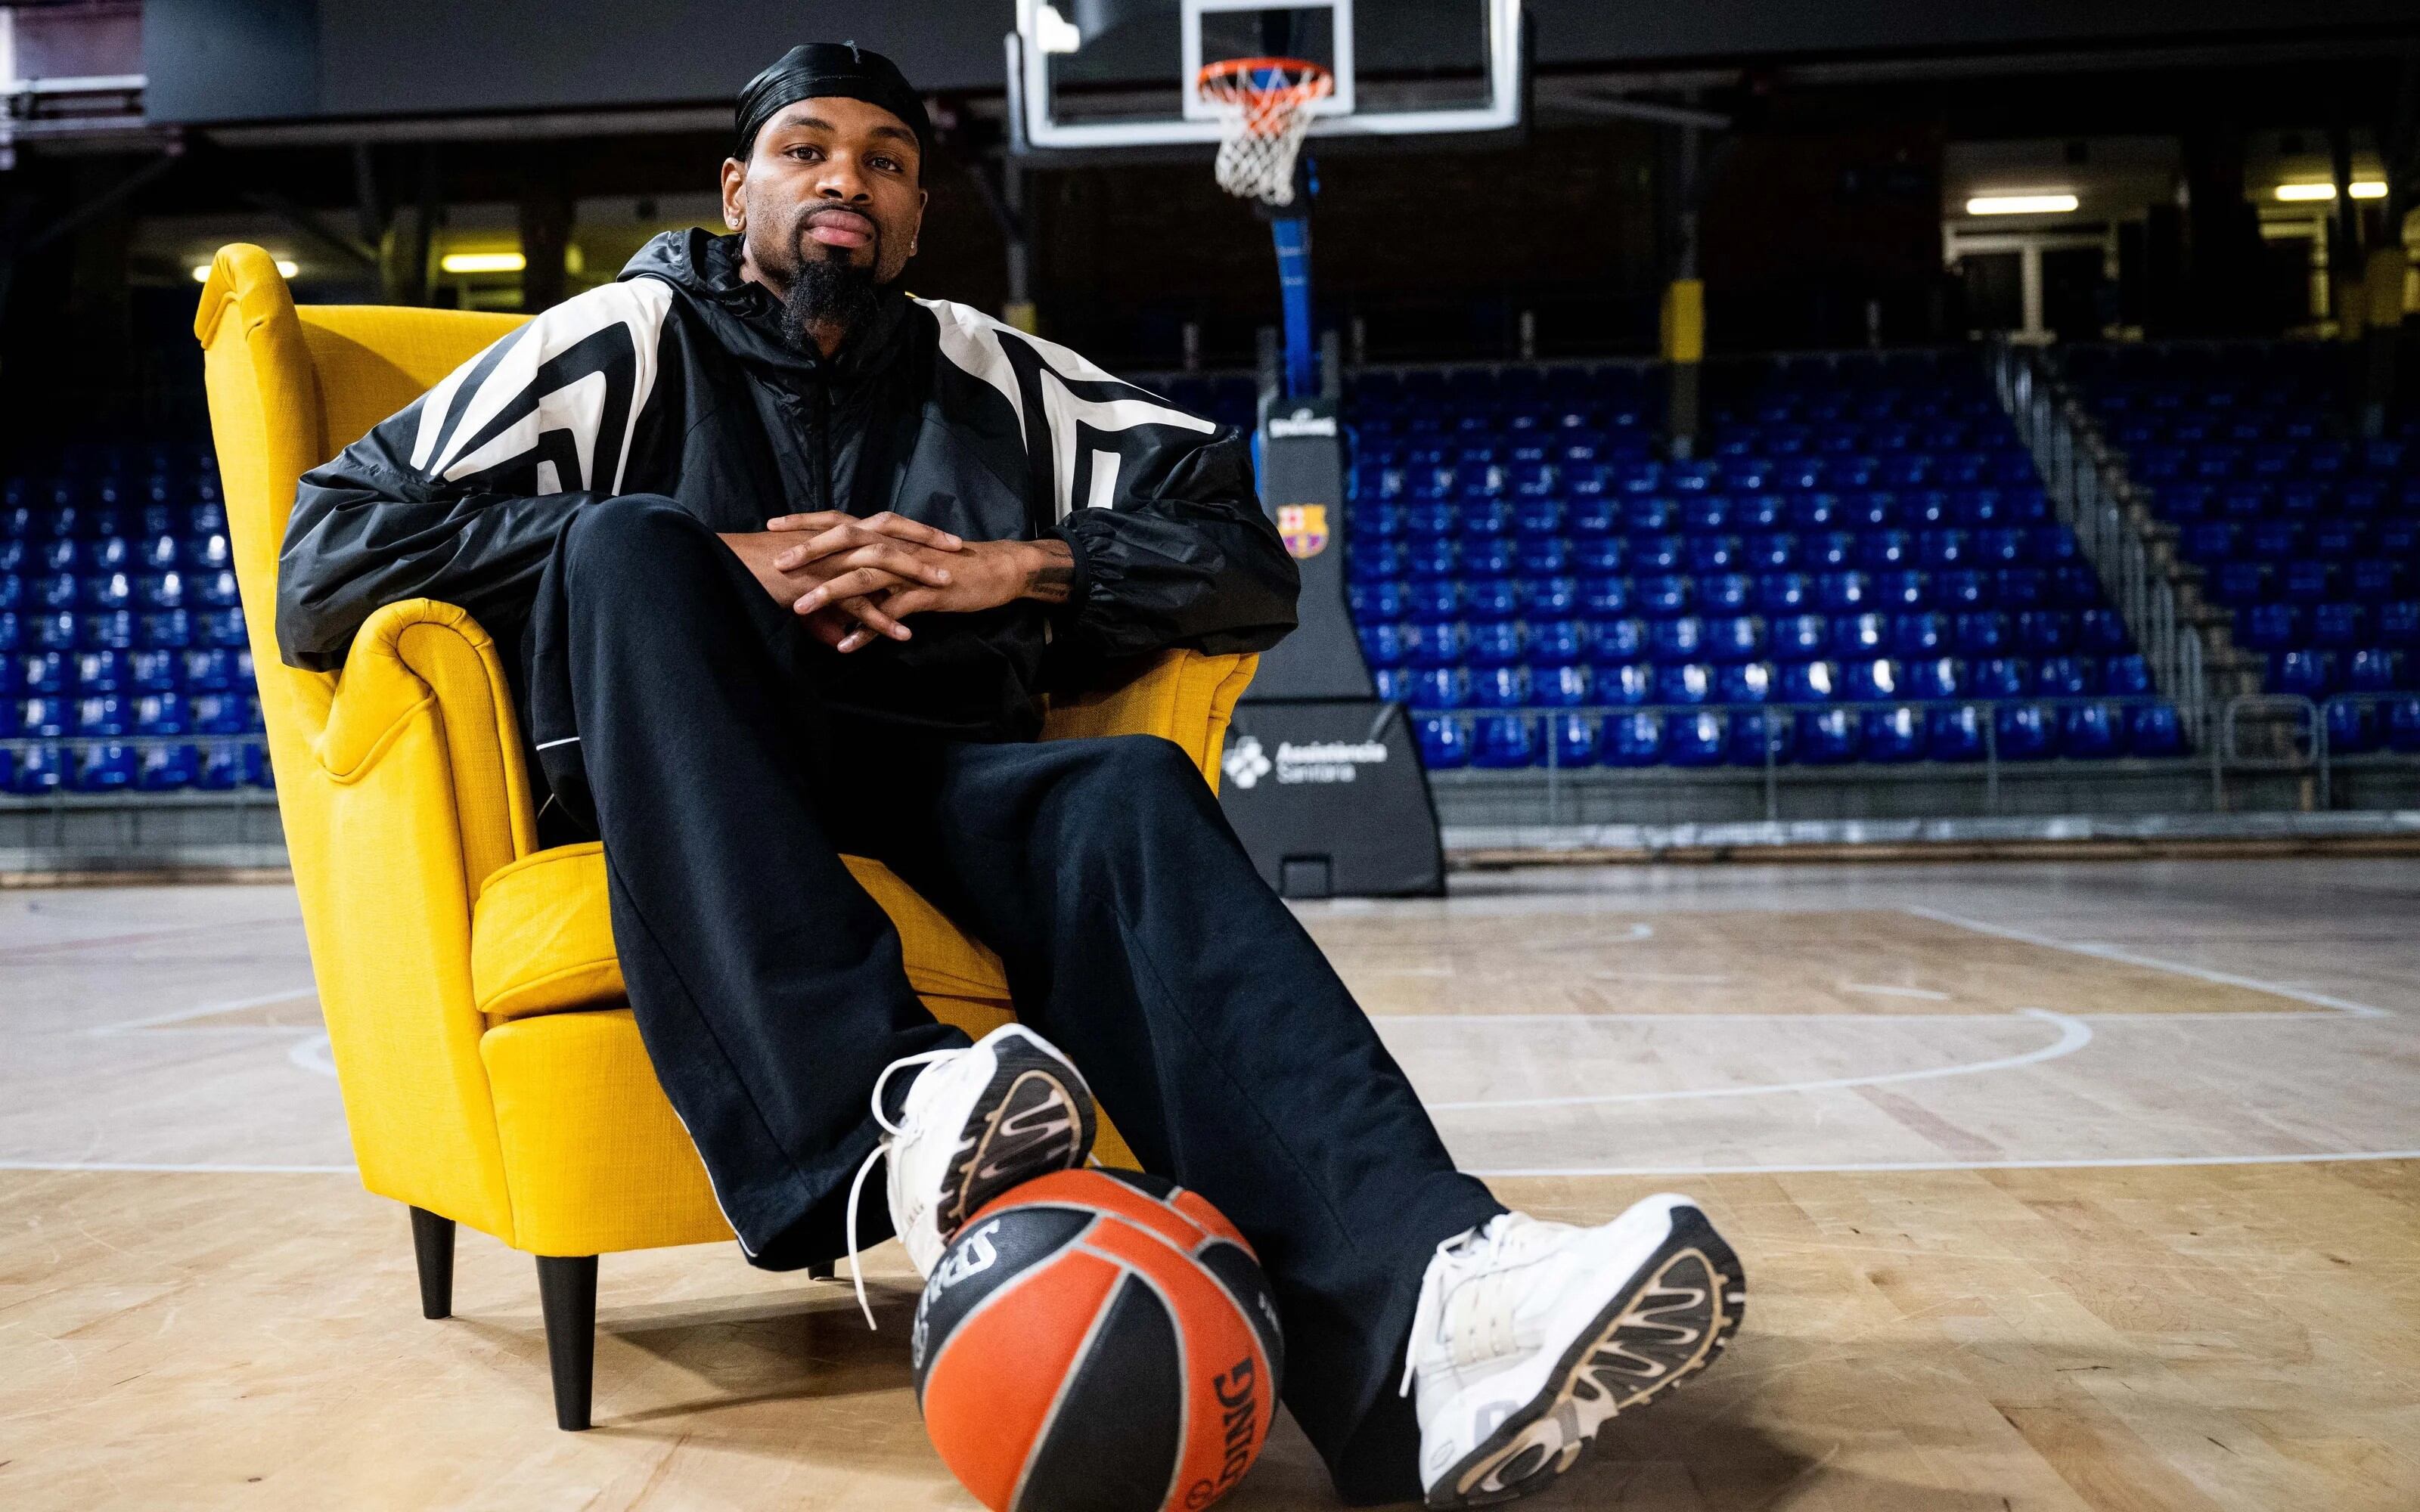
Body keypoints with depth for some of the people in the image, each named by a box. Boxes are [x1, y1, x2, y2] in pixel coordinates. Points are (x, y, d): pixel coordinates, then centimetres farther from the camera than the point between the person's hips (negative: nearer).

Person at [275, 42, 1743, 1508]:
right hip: (681, 790, -1)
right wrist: (717, 564, -10)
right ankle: (895, 1113, -47)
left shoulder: (993, 377, 20)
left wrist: (1013, 569, -4)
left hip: (933, 784, 2)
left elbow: (1246, 556, 13)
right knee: (630, 542, -28)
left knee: (1127, 797, -29)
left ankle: (1420, 1297, -53)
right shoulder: (627, 342, 13)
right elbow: (333, 554, -1)